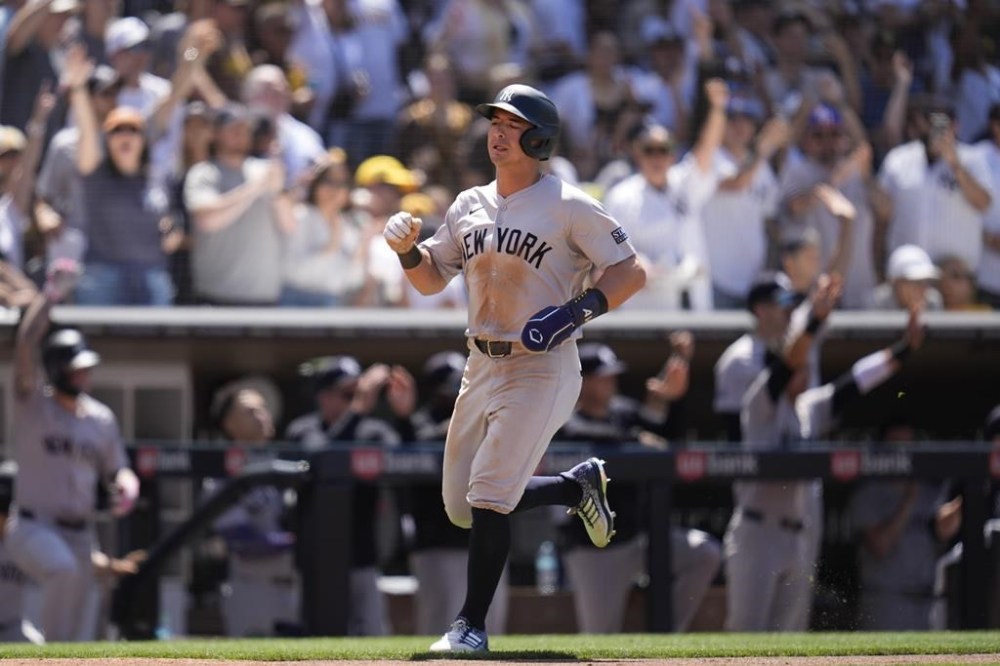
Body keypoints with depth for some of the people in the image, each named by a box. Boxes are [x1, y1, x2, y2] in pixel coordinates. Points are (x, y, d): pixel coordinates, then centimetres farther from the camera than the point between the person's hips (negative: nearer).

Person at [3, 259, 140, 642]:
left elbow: (116, 469, 17)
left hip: (79, 534, 5)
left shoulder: (101, 419, 9)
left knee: (73, 627, 5)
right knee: (63, 569, -35)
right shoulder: (34, 405, -5)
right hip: (32, 527, -5)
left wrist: (127, 485, -7)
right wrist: (48, 298, -27)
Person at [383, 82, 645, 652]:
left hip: (543, 368, -8)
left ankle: (473, 625, -4)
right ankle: (579, 485, 31)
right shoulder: (470, 206, 10)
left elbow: (632, 272, -9)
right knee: (462, 507, 11)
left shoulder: (568, 207, -10)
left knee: (488, 497, -14)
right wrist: (408, 249, -4)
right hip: (483, 367, 8)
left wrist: (575, 311, -23)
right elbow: (432, 278, 17)